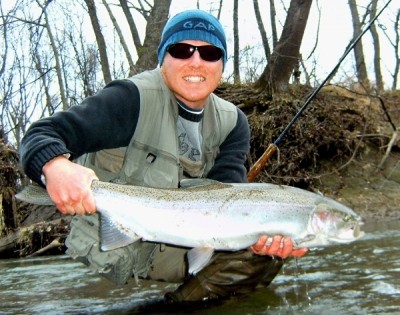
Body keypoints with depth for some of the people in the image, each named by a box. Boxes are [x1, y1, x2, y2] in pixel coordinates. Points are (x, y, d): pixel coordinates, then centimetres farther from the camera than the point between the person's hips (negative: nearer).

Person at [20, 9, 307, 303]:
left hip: (181, 240, 5)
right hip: (116, 245, -5)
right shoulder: (135, 99, -18)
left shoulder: (231, 122, 0)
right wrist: (56, 167, -48)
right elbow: (42, 135, -24)